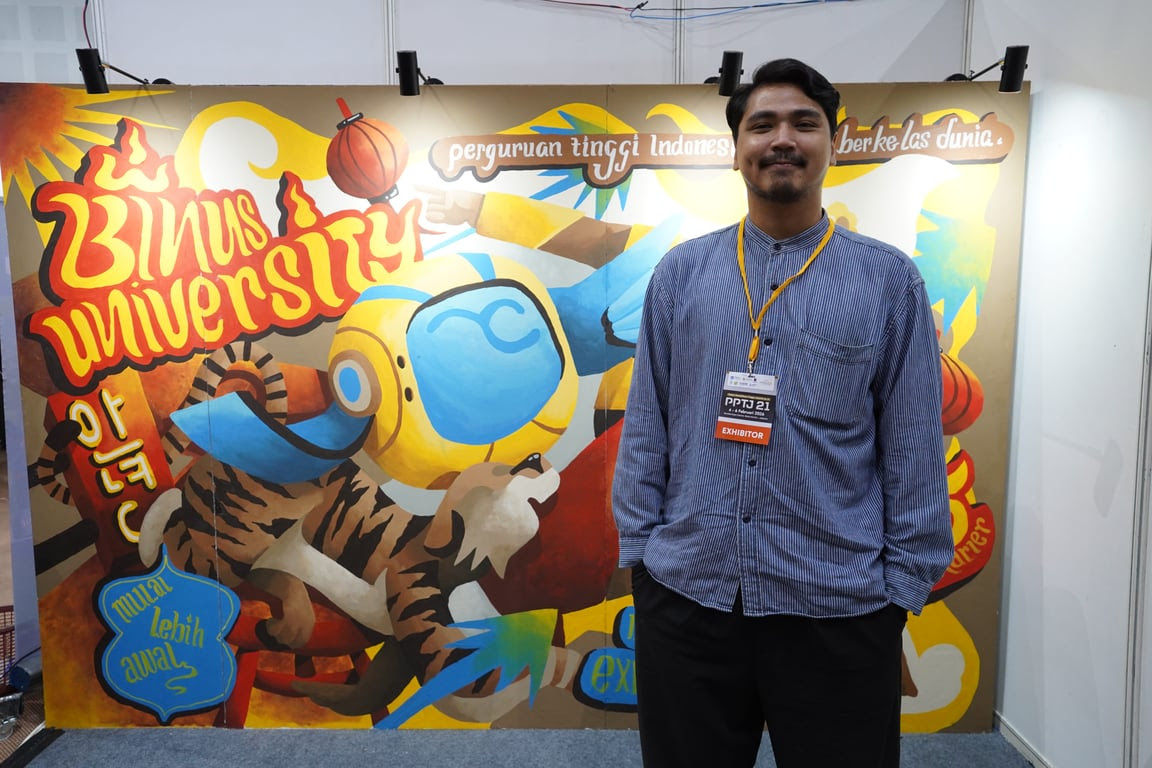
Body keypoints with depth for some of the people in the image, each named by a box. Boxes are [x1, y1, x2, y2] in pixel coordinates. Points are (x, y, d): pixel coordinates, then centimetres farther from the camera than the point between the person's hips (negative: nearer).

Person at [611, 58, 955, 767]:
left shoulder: (890, 279, 1)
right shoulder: (680, 273, 4)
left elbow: (914, 448, 1)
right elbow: (646, 424, 5)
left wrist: (904, 585, -1)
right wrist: (638, 548, 3)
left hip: (837, 609, -1)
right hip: (684, 598, 2)